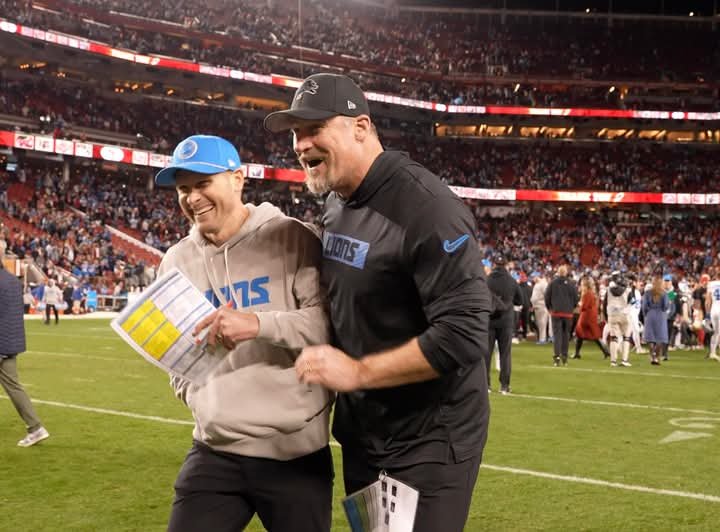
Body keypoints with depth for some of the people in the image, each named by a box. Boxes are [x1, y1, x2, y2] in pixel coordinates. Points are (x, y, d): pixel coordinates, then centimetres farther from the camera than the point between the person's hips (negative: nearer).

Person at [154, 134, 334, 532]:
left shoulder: (291, 239, -7)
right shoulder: (177, 261, 9)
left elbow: (330, 321, -15)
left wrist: (259, 323, -27)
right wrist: (195, 394, 8)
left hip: (296, 453, -4)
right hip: (214, 453, 4)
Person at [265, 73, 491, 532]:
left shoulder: (425, 206, -24)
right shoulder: (335, 206, 4)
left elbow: (463, 336, -29)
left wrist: (357, 372, -25)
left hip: (431, 436, -8)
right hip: (360, 426, 8)